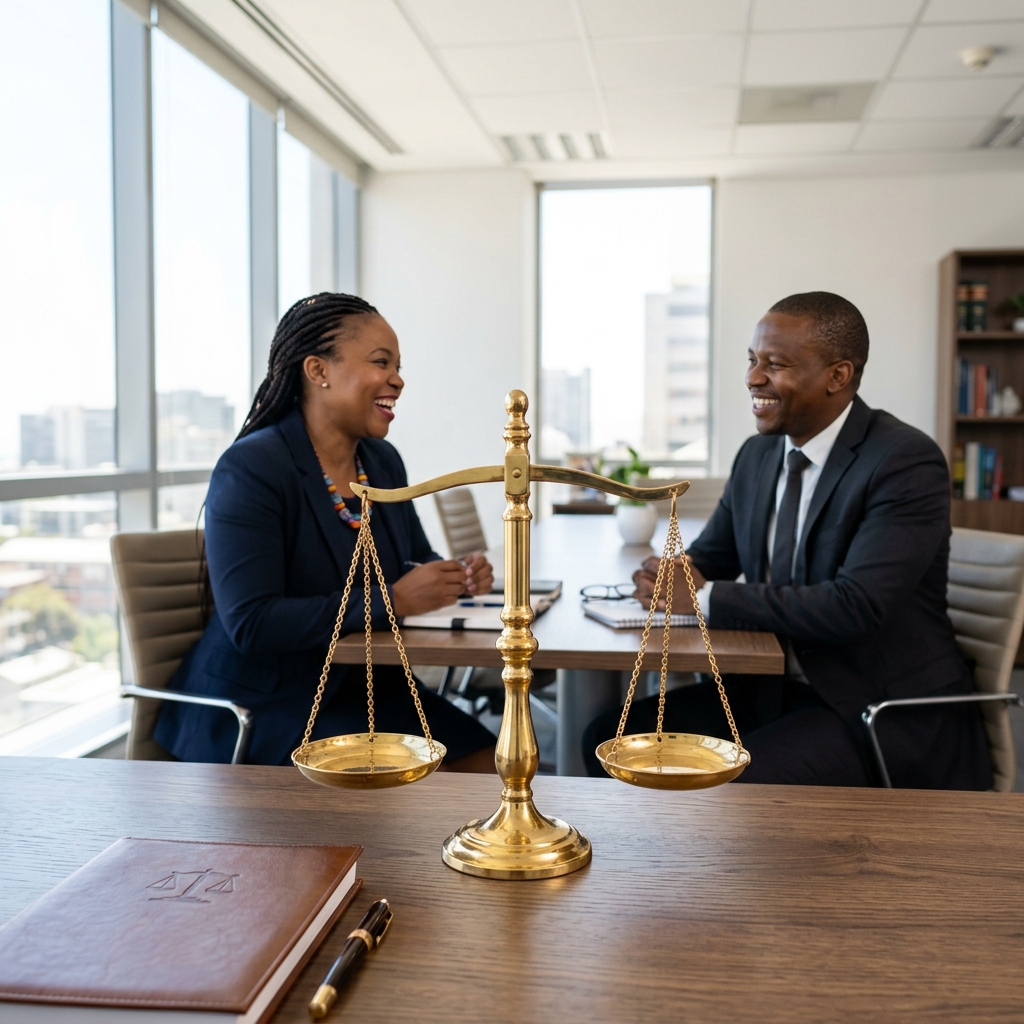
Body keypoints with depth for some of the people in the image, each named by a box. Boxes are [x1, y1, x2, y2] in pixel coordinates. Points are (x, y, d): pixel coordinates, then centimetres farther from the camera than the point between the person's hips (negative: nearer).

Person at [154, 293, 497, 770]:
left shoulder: (383, 462, 6)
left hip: (360, 687, 7)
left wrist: (459, 577, -7)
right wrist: (391, 601, -26)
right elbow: (249, 623, -25)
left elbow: (415, 562, 18)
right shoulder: (250, 469, -17)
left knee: (485, 765, -9)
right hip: (260, 706, -7)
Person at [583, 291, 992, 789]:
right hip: (774, 688, 7)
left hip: (888, 710, -7)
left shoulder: (907, 463, -16)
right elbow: (710, 556, 16)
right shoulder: (756, 455, 6)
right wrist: (672, 579, -10)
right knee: (610, 738, -4)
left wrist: (706, 597, -22)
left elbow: (856, 606, -26)